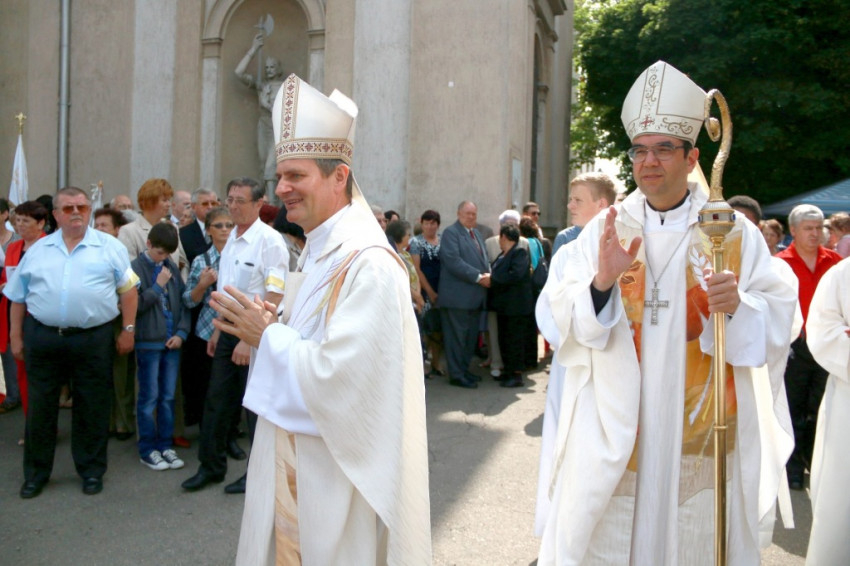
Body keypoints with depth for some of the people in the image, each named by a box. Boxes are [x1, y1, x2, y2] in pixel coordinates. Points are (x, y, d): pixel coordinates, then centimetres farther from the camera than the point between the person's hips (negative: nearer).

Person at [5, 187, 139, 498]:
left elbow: (128, 289, 3)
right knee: (40, 408, 10)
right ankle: (36, 473, 25)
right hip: (42, 338, 2)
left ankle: (92, 471, 22)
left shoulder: (110, 247, 2)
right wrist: (16, 337, 11)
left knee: (92, 408, 7)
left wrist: (128, 329, -2)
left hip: (94, 340, -2)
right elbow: (18, 297, 14)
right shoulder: (38, 250, 9)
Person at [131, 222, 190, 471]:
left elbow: (183, 301, 10)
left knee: (168, 397, 10)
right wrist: (158, 286, -13)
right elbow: (135, 305, -12)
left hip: (172, 342, 4)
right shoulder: (136, 267, -6)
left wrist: (182, 332, 1)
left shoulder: (172, 267, 7)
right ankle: (147, 450, 15)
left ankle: (165, 445, 20)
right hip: (148, 342, -4)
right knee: (149, 398, 3)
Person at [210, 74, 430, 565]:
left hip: (336, 467, -9)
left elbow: (339, 371, -27)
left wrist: (268, 334, -15)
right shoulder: (319, 252, 9)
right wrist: (269, 327, -1)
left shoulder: (369, 264, -22)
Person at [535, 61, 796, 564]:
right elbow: (553, 321, -6)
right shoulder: (605, 230, 2)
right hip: (611, 432, 1)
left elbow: (779, 325, -3)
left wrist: (738, 307, -23)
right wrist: (601, 281, -23)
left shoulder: (734, 232, 0)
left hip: (699, 435, 0)